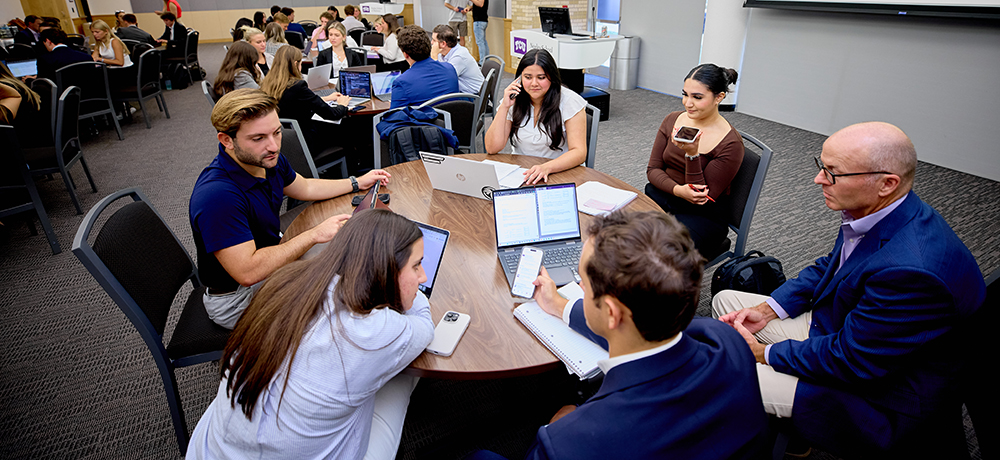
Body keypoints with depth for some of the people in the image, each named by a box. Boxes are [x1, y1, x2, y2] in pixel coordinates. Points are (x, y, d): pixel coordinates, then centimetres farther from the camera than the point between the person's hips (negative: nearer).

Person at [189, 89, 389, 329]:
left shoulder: (268, 160, -9)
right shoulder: (216, 195, -35)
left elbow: (305, 188, 12)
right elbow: (248, 272, -36)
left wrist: (357, 183, 14)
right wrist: (314, 234, -31)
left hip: (271, 254, 8)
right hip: (237, 297, -8)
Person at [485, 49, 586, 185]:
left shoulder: (570, 102, -8)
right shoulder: (514, 101, 2)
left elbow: (579, 152, -16)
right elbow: (492, 148, -4)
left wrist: (546, 167, -33)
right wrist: (504, 107, -13)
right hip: (520, 173, 4)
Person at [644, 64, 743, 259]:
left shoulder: (731, 143, -12)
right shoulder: (672, 121, 3)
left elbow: (703, 198, -12)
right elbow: (653, 169, 4)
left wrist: (692, 154, -25)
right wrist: (678, 190, -17)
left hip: (702, 216, -4)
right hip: (660, 196, 4)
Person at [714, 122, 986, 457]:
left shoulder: (912, 270, -37)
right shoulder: (873, 210, -9)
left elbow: (849, 359, -28)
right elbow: (829, 265, 8)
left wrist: (764, 353, -15)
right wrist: (767, 310, -1)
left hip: (877, 396, -9)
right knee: (725, 301, 10)